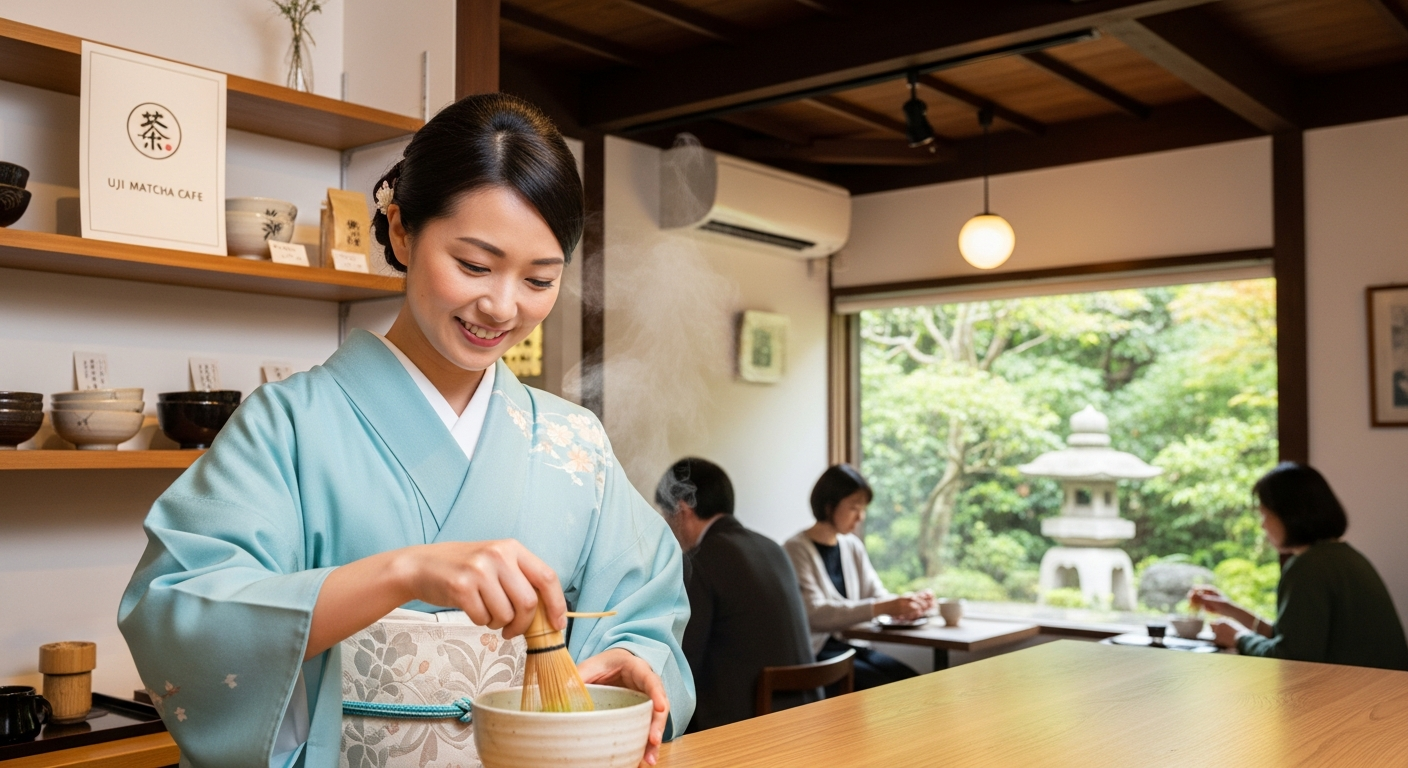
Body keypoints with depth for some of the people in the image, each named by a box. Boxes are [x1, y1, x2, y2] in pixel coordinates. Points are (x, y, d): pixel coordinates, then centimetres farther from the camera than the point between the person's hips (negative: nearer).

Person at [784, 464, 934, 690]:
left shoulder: (853, 546, 10)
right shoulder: (798, 549, -12)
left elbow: (876, 595, 9)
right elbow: (814, 613, -24)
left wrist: (910, 601, -14)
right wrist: (882, 608, -32)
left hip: (845, 645, 7)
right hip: (813, 653, -7)